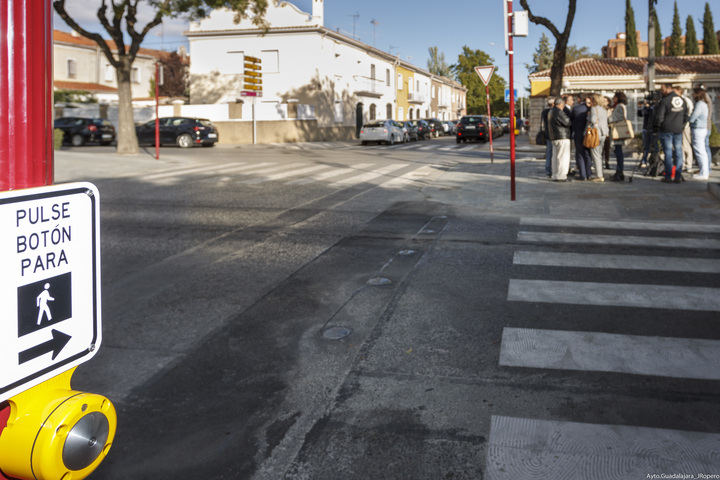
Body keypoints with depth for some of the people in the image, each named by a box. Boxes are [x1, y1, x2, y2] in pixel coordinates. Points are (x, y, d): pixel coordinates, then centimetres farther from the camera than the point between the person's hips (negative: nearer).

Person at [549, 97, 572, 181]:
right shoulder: (559, 112, -14)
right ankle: (561, 176, -9)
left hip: (554, 137, 10)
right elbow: (567, 122, -15)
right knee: (563, 156, -7)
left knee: (556, 156, 10)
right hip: (562, 136, -10)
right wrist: (568, 117, 5)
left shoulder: (551, 112, 16)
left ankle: (555, 175, 12)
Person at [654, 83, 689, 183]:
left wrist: (658, 126, 5)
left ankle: (668, 176, -1)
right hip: (678, 130, 5)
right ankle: (678, 176, 5)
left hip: (666, 130, -5)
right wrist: (682, 125, 18)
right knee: (678, 153, 6)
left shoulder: (664, 101, -11)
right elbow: (686, 116, 12)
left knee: (668, 153, -1)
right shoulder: (682, 101, 8)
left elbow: (659, 117, -12)